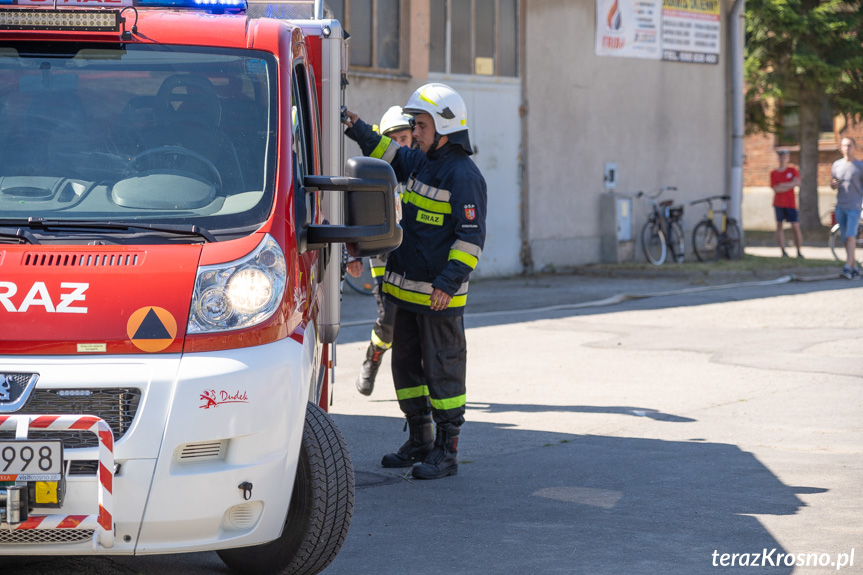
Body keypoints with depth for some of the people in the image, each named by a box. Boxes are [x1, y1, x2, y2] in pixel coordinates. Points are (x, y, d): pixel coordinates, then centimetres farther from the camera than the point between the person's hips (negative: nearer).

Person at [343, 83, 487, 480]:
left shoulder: (463, 175, -15)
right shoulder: (421, 162, 11)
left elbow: (471, 237, -19)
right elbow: (390, 154, 32)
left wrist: (449, 282, -26)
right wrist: (358, 130, 20)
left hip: (439, 296, -9)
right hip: (407, 289, 9)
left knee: (442, 369, -2)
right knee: (406, 364, 15)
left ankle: (446, 452, 3)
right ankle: (420, 442, 26)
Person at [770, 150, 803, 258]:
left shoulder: (793, 170, 8)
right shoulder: (774, 173, 7)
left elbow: (797, 182, -9)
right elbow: (776, 189, -4)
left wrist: (783, 185, -10)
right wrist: (790, 186, -6)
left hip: (790, 204, -1)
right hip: (778, 203, 1)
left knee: (796, 227, -7)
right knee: (779, 226, -1)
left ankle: (799, 252, 5)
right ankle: (783, 251, 3)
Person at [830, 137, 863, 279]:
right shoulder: (837, 165, 9)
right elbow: (833, 185, 16)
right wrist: (833, 184, -7)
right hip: (840, 206, 5)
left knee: (850, 237, -16)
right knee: (846, 239, 7)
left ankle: (848, 267, -22)